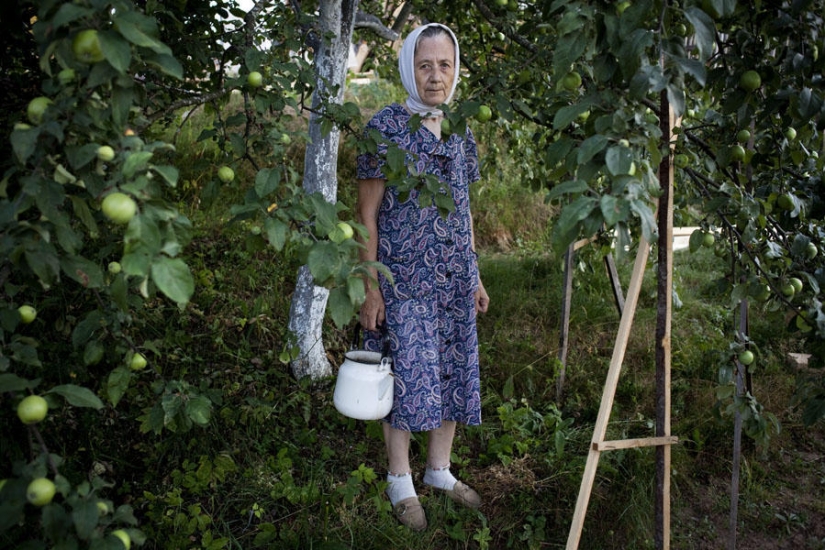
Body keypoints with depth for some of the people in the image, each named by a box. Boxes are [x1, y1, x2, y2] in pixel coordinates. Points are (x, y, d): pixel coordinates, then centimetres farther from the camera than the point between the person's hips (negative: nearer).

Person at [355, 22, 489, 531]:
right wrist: (370, 287, -13)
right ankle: (401, 481, 19)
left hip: (454, 277, 6)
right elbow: (367, 213, -9)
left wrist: (475, 276, 15)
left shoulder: (461, 134, 9)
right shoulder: (386, 127, -8)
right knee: (408, 374, 1)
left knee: (452, 369, 11)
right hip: (404, 276, -6)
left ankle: (440, 469, 29)